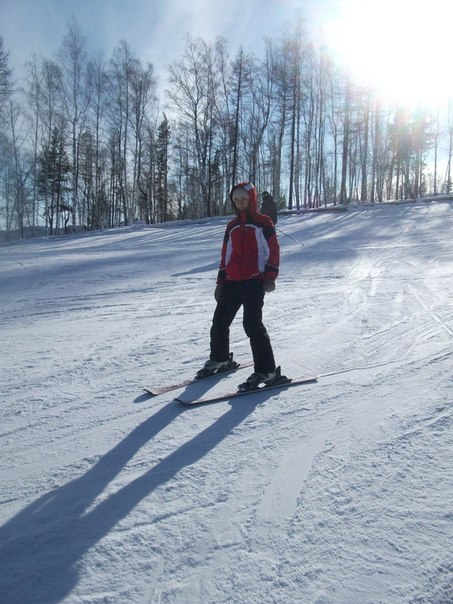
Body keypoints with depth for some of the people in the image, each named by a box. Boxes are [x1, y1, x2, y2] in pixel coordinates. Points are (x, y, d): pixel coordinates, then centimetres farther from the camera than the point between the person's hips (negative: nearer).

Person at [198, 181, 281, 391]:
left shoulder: (263, 222, 2)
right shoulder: (232, 226, 18)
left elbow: (273, 250, 0)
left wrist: (270, 276, -10)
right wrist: (220, 281, 15)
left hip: (254, 281, -6)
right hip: (232, 282, 6)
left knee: (252, 324, -15)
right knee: (219, 322, 9)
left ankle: (266, 370, -6)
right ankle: (219, 358, 32)